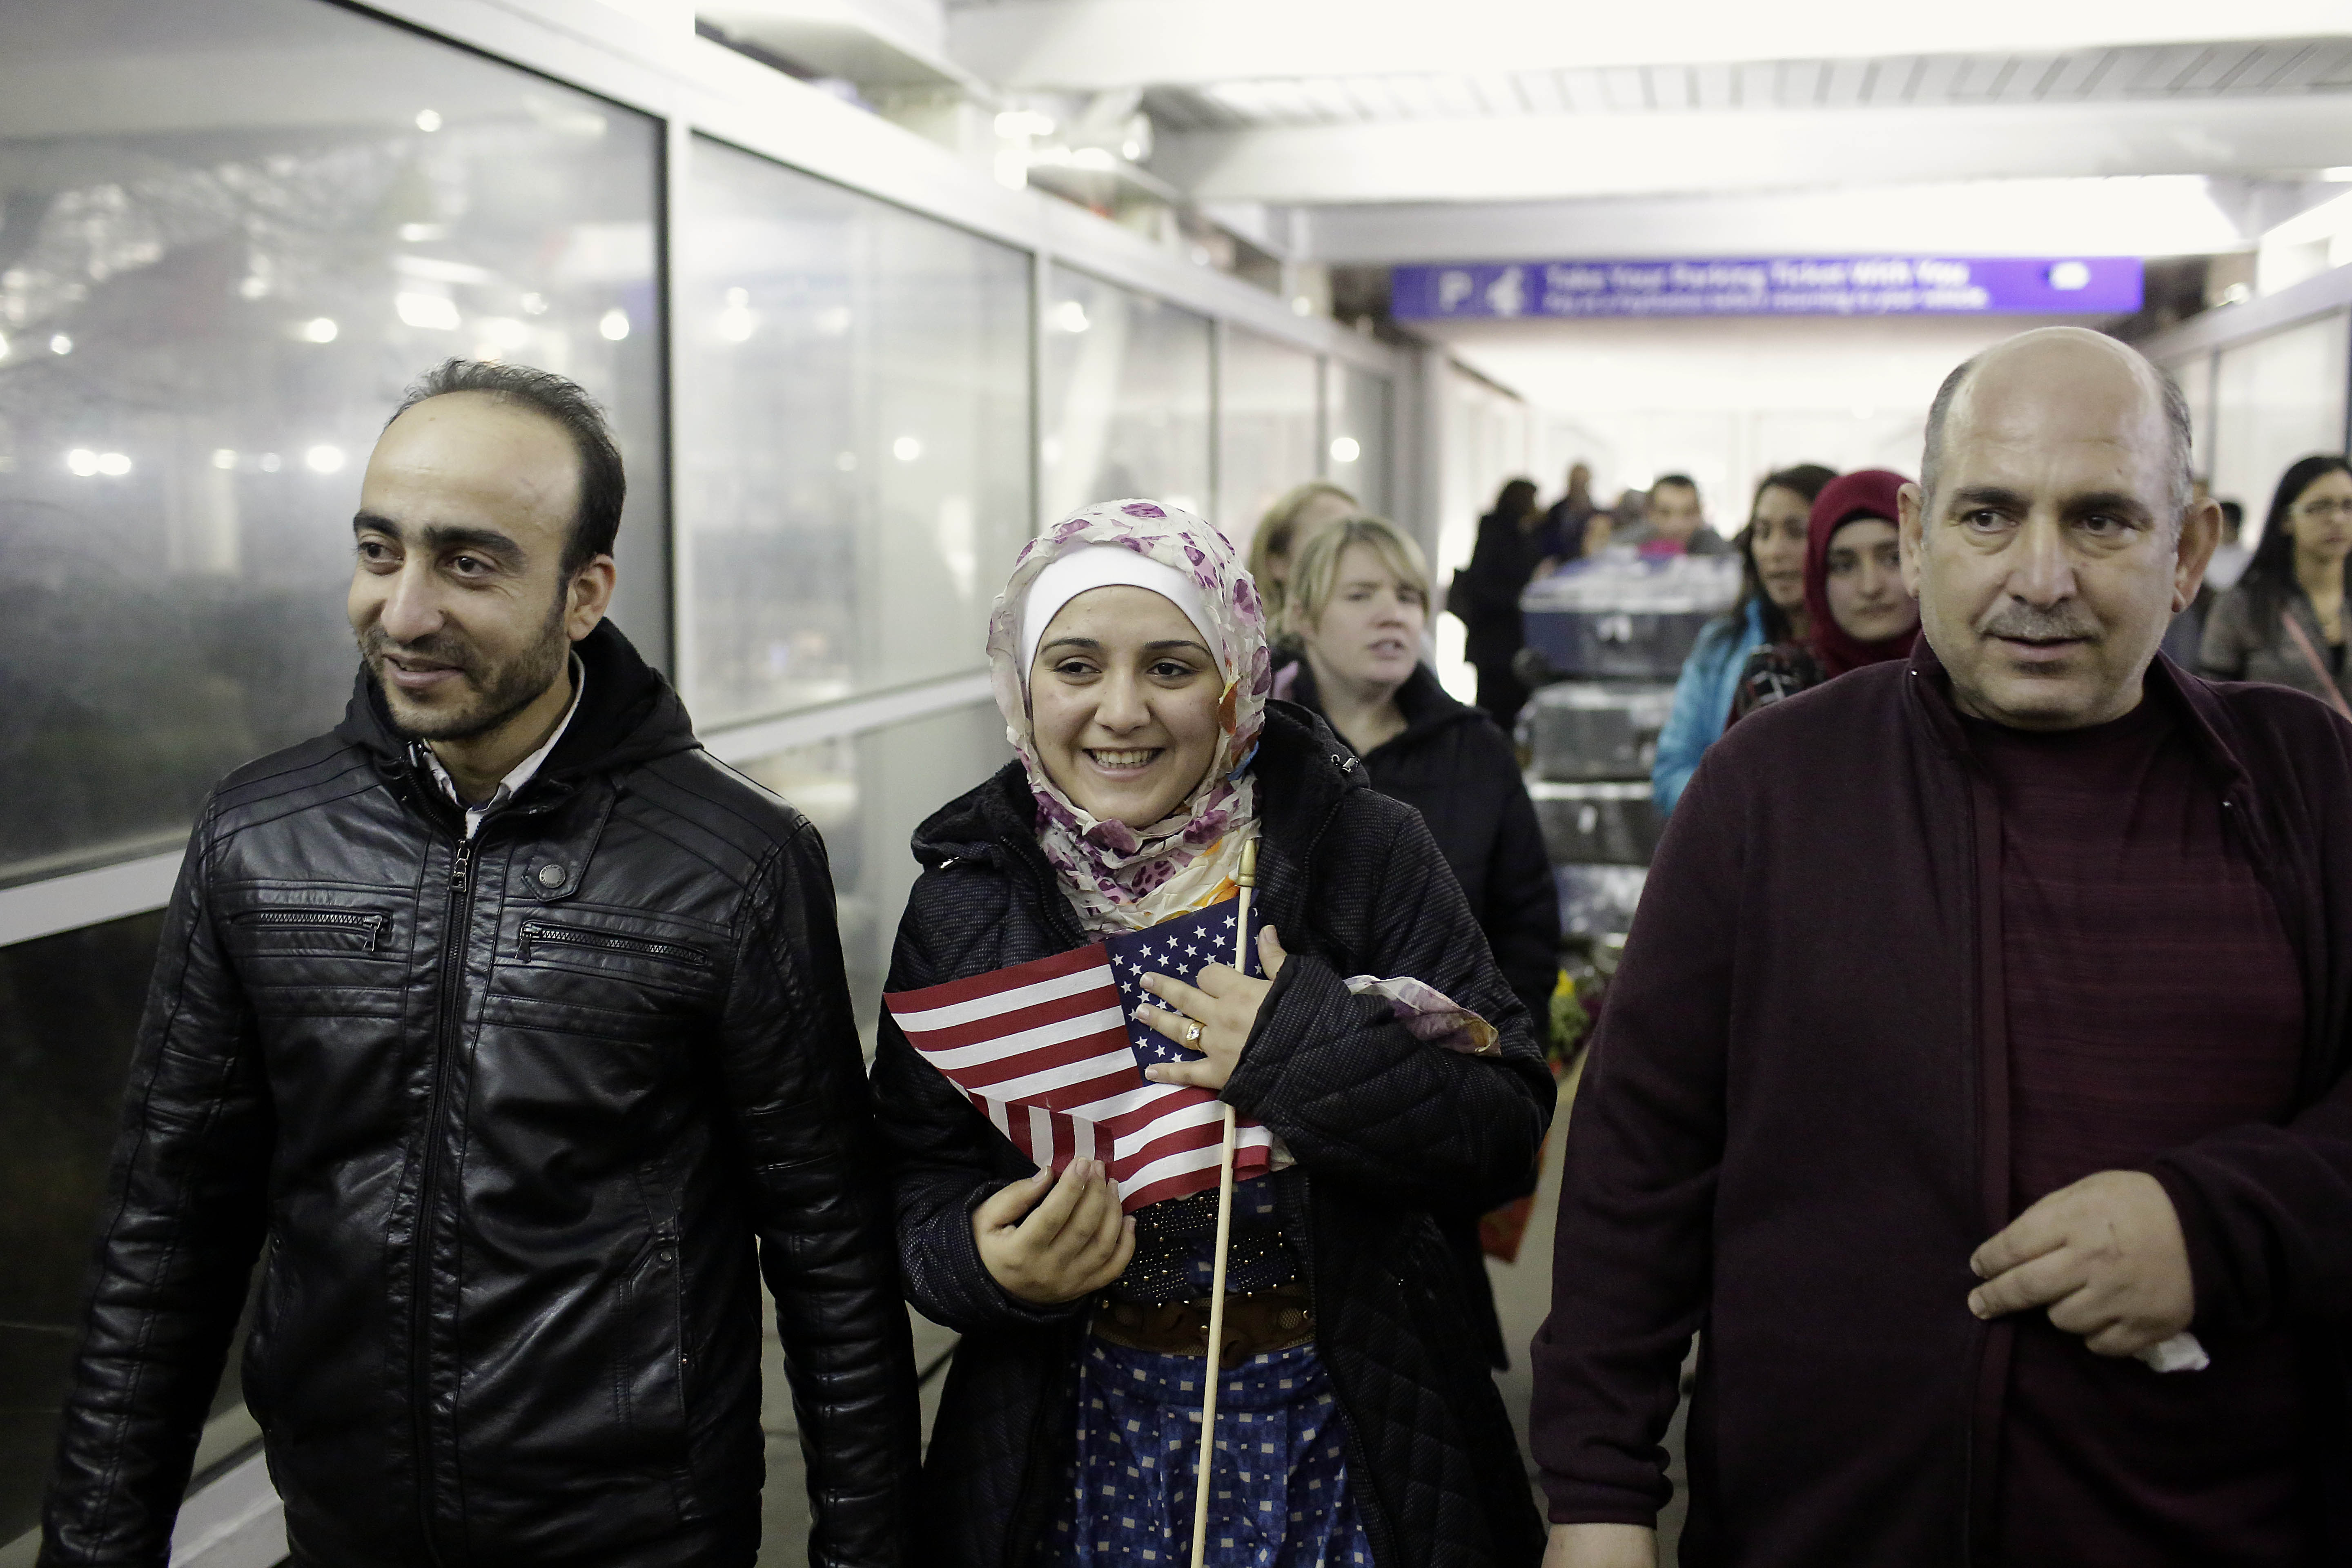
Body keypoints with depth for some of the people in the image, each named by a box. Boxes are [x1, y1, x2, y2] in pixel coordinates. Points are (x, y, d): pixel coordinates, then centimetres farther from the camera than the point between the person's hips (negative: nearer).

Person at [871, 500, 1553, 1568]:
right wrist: (982, 1260, -21)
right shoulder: (966, 896, -4)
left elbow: (1509, 1127, -11)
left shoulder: (1365, 852, -9)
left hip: (1340, 1429, -1)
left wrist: (1308, 1050, -25)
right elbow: (917, 1169, 0)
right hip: (1079, 1435, 1)